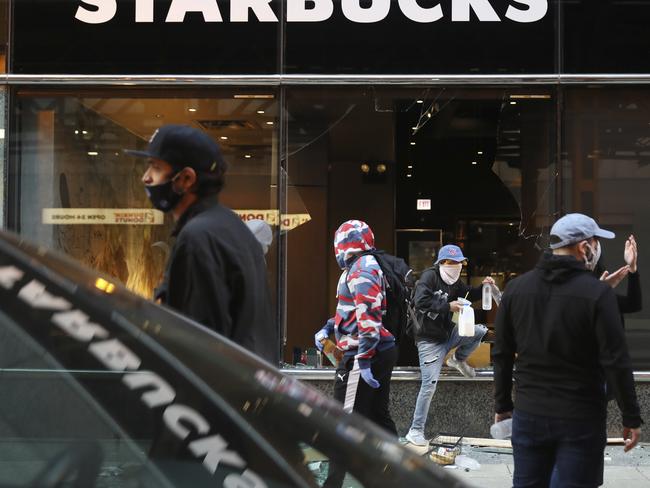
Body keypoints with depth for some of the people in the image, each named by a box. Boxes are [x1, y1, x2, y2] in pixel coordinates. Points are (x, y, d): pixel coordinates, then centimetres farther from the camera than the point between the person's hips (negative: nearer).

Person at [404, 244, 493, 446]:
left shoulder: (455, 281, 8)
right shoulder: (430, 276, -15)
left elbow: (468, 295, 23)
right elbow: (421, 301, -29)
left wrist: (482, 287, 4)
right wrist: (447, 306, -29)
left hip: (448, 333, 7)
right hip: (429, 339, -7)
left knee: (479, 331, -13)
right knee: (429, 385, -10)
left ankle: (458, 359, 12)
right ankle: (415, 431, 1)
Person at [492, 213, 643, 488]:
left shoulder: (516, 288, 3)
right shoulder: (597, 293, -12)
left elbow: (502, 355, 7)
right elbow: (616, 361, -13)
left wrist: (502, 405, 16)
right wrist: (631, 417, -5)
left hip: (528, 414, 5)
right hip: (580, 418, -4)